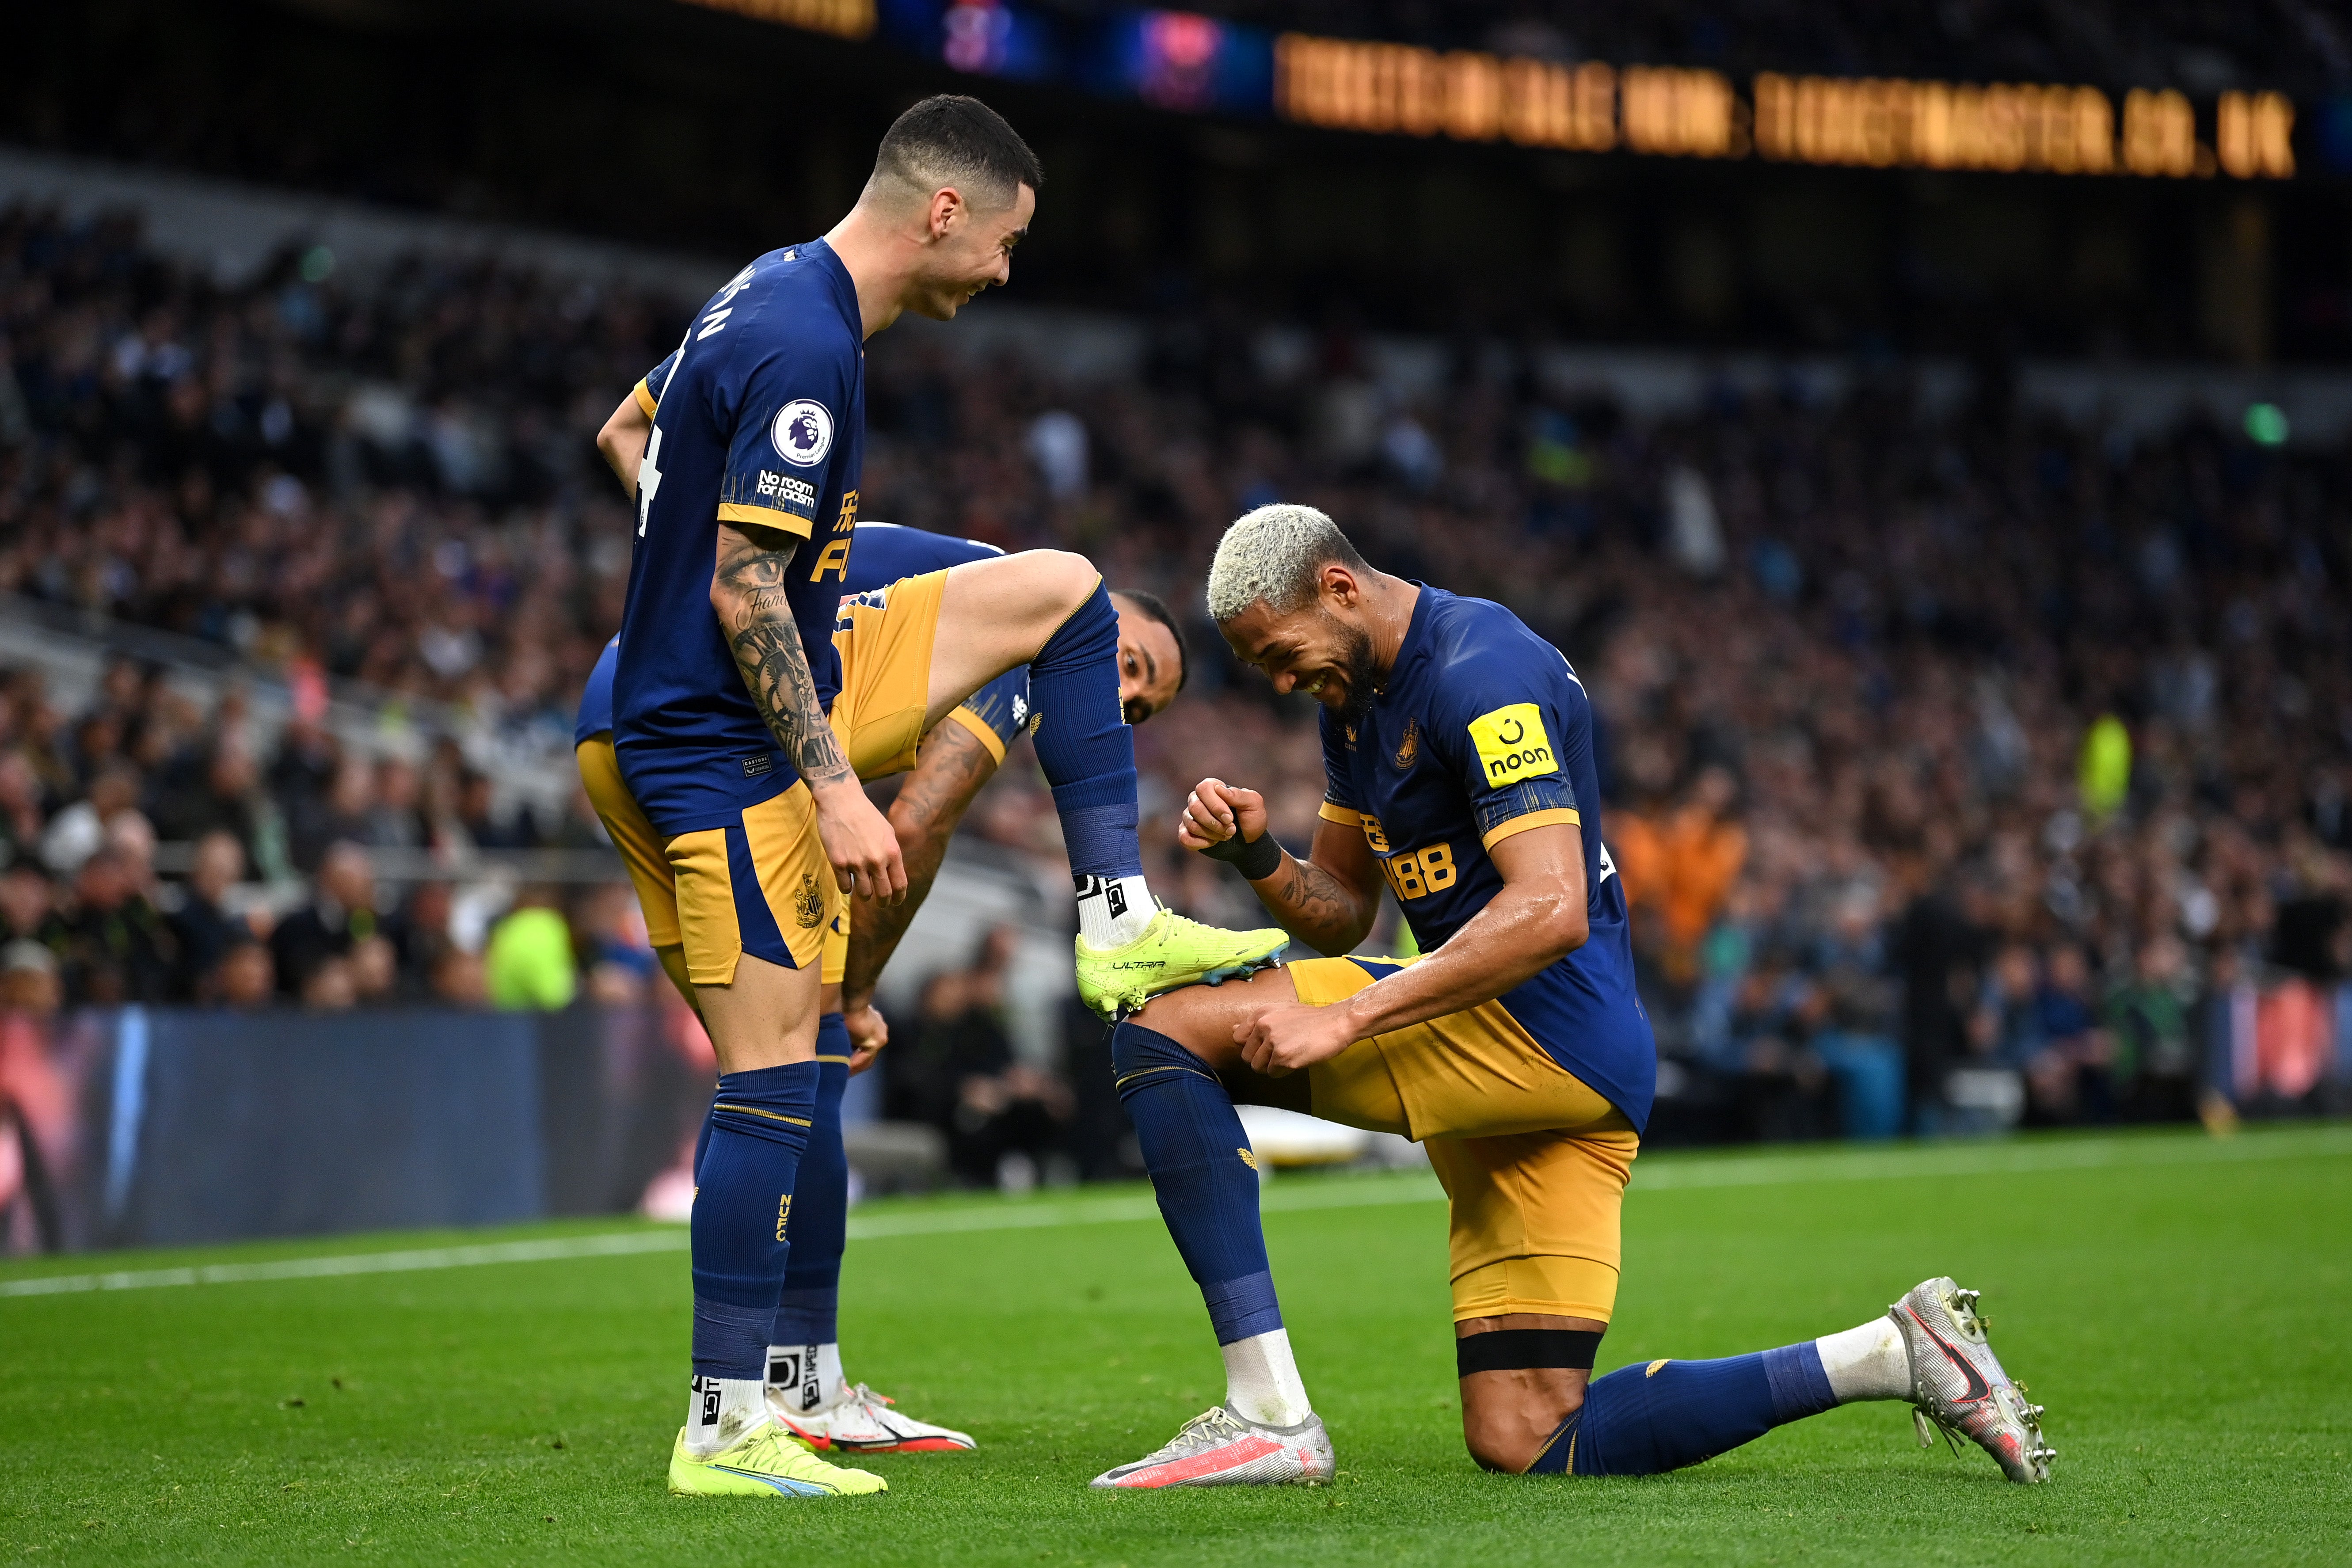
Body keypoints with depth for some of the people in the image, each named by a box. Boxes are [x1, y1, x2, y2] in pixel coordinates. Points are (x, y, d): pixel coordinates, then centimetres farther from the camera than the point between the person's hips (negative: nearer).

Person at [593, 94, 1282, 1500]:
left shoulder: (773, 294, 8)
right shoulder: (806, 352, -23)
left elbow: (623, 433, 23)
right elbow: (744, 594, -25)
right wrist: (836, 790, -24)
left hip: (795, 685, 10)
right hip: (728, 741, -10)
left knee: (1063, 587, 14)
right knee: (776, 1070, -10)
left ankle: (1118, 920, 9)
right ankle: (726, 1428, -7)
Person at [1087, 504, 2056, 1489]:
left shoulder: (1482, 673, -13)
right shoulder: (1357, 697, 18)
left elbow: (1550, 911, -24)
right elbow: (1340, 915, 23)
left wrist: (1345, 1019, -26)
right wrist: (1258, 857, 0)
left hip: (1541, 1029, -11)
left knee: (1166, 1034, -15)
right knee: (1522, 1445, 5)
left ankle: (1268, 1415, -22)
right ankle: (1893, 1355, 8)